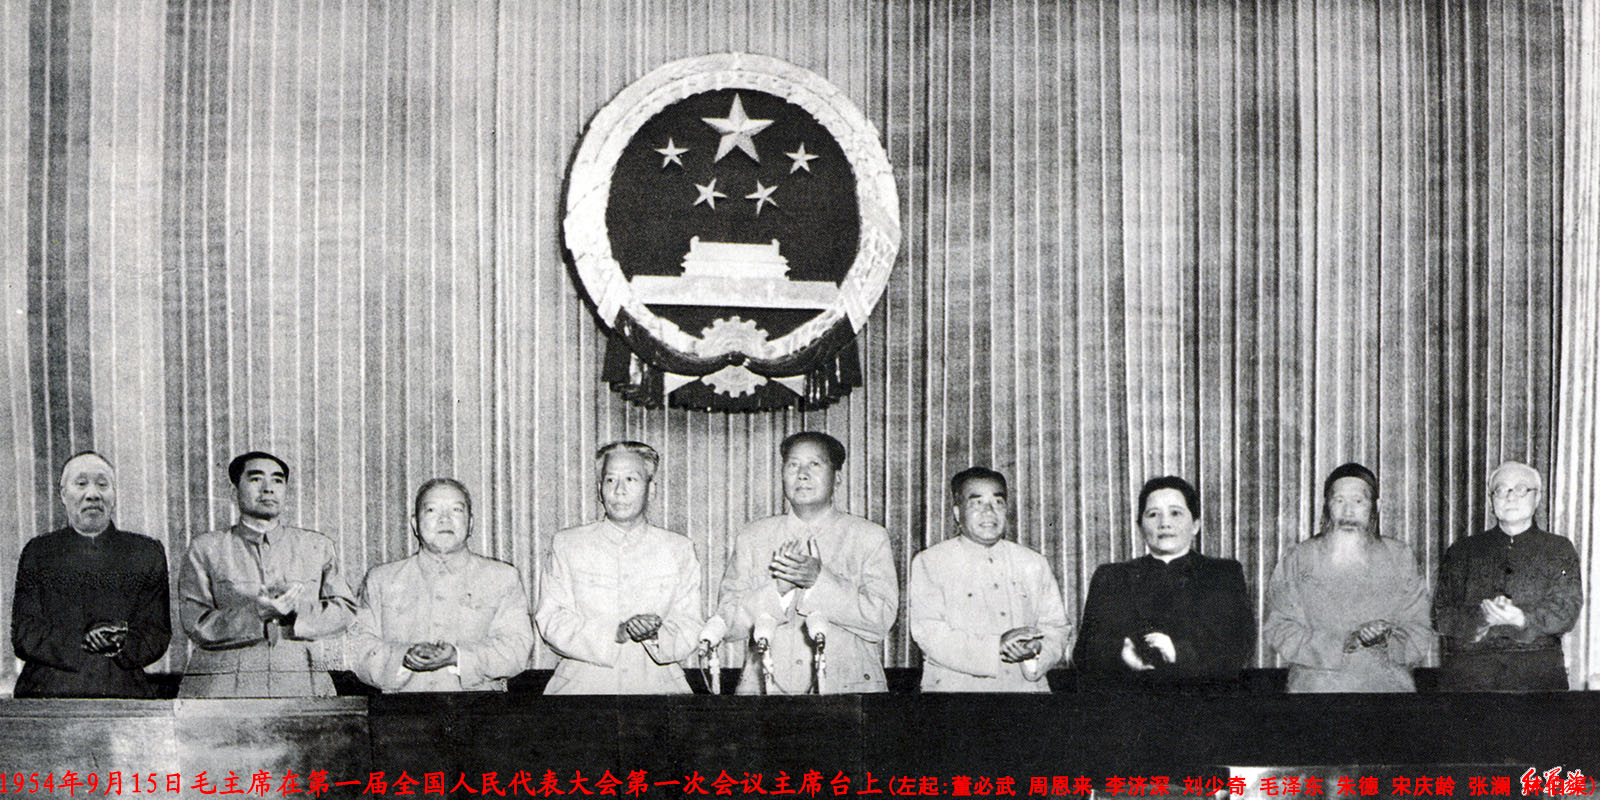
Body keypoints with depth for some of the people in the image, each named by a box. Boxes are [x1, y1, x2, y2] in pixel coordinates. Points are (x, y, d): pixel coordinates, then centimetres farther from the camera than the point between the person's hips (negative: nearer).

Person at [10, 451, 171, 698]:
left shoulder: (148, 553, 13)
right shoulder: (37, 552, 13)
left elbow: (157, 634, 7)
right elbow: (23, 636, 4)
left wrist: (121, 645, -13)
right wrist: (82, 641, -11)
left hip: (124, 693, -1)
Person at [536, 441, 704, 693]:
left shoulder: (679, 550, 12)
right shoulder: (566, 545, 9)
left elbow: (690, 628, 7)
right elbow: (552, 622, 0)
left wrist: (656, 634, -16)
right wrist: (616, 633, -15)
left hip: (655, 683, 1)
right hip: (583, 684, -1)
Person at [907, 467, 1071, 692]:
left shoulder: (1034, 565, 17)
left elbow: (1057, 628, 14)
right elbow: (929, 635, -6)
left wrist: (1035, 650, -8)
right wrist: (996, 646, -16)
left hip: (1024, 690, 2)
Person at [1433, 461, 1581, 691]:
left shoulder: (1558, 550, 16)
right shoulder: (1462, 551, 17)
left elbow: (1566, 612, 3)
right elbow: (1441, 615, 8)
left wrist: (1521, 619, -14)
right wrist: (1482, 618, -10)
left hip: (1536, 670, 0)